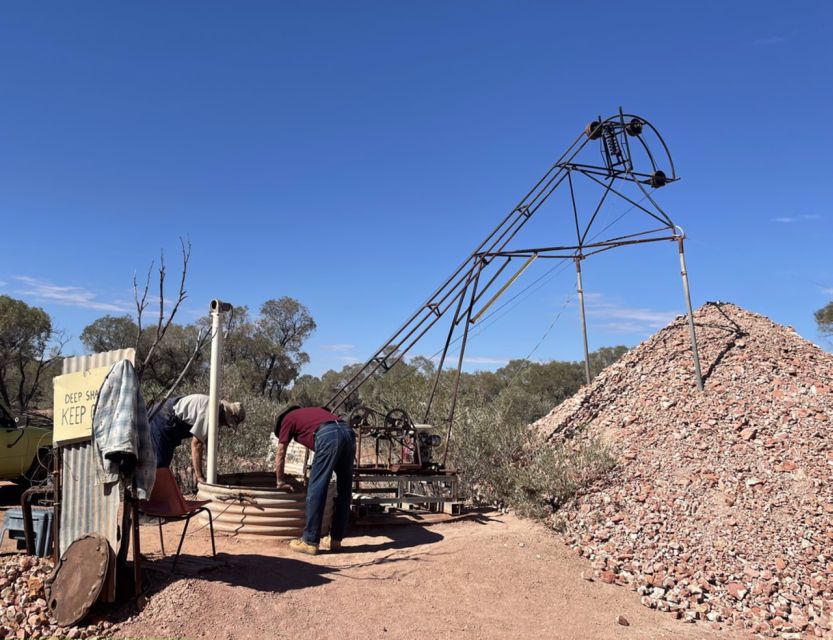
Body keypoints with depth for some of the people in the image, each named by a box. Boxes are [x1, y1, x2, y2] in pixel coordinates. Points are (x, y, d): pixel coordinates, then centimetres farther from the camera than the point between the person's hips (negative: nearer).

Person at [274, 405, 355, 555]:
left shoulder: (287, 419, 24)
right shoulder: (311, 411, 41)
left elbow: (280, 455, 27)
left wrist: (280, 482, 40)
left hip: (328, 436, -7)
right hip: (347, 431, 7)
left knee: (316, 490, 2)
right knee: (344, 490, 14)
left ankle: (310, 542, 8)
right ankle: (336, 539, 22)